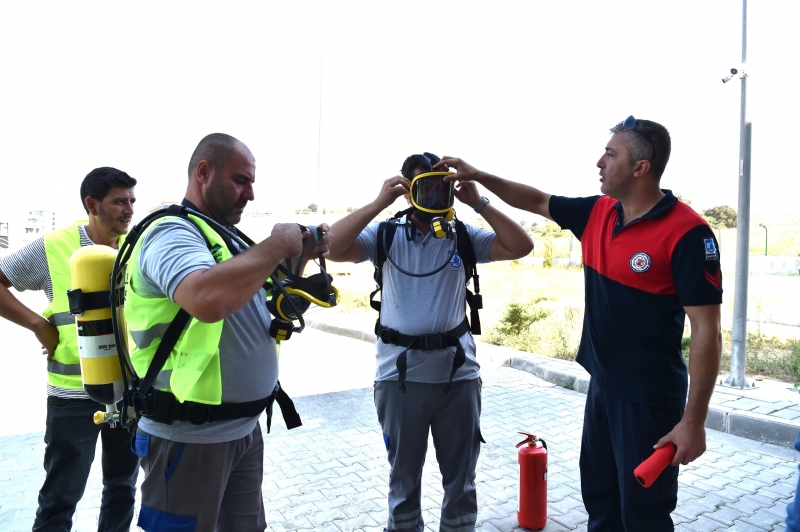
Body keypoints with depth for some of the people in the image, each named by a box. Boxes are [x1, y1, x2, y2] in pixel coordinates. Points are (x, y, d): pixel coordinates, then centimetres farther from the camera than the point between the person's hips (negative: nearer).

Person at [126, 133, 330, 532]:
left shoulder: (228, 238, 10)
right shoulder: (172, 232, -17)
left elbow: (261, 302, 22)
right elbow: (208, 301, -38)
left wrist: (298, 259, 5)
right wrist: (277, 245, -24)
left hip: (244, 428, 8)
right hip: (190, 437, -8)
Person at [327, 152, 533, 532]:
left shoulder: (463, 236, 2)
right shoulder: (386, 235, -2)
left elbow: (520, 247, -7)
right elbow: (333, 248, -15)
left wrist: (478, 203, -12)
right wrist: (378, 203, -18)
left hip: (458, 370, 1)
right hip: (400, 372, -1)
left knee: (461, 478, 17)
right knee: (404, 477, 18)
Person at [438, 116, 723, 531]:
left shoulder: (686, 233, -20)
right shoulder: (597, 213, 1)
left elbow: (707, 332, -19)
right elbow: (536, 201, 15)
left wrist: (694, 422, -20)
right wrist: (477, 175, 11)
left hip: (650, 398, -7)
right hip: (601, 385, 7)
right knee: (598, 497, 22)